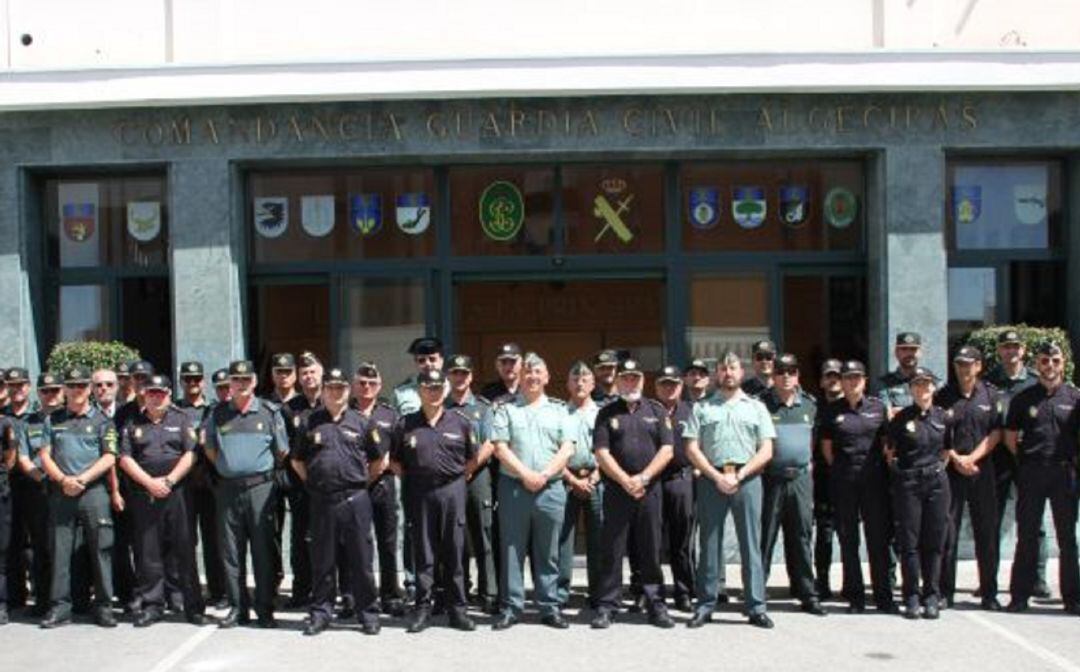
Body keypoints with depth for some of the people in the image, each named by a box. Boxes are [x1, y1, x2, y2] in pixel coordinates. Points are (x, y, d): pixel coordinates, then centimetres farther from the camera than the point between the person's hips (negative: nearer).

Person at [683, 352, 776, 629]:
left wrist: (739, 476, -8)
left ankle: (756, 607, 5)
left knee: (751, 544, 1)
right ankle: (705, 605, 8)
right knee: (709, 544, 3)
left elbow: (766, 451, 4)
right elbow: (692, 449, 3)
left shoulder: (756, 408, 12)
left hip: (747, 479, 0)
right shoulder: (702, 408, 11)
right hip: (712, 479, 0)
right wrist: (717, 477, -9)